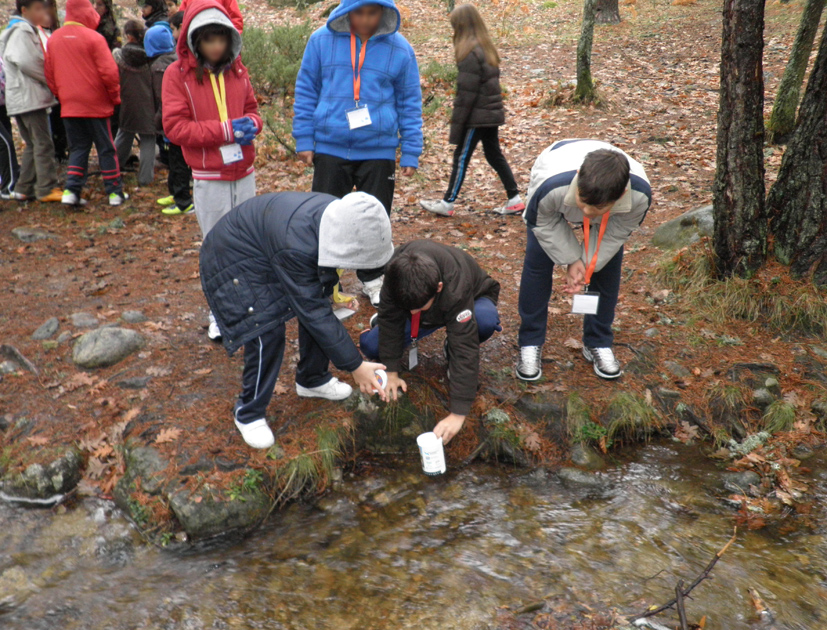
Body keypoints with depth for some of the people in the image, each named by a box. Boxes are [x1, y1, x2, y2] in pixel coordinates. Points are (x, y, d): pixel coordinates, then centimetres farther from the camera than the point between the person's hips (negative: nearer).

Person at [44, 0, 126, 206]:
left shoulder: (54, 39, 7)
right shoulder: (93, 37, -10)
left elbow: (49, 75, 10)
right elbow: (109, 71, -14)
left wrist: (61, 95, 20)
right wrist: (115, 96, 0)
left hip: (68, 105, 4)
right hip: (95, 104, -4)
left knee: (78, 147, 13)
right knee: (106, 148, 5)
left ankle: (72, 189, 3)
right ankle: (114, 191, 8)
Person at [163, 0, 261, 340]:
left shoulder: (237, 70, 5)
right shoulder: (177, 74, -8)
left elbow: (252, 108, 16)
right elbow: (175, 127, -13)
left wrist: (251, 124, -9)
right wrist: (225, 130, -20)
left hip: (244, 174, 4)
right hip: (209, 180, -4)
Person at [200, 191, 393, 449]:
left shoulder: (340, 217, -19)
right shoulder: (295, 246, -42)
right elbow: (313, 313, -33)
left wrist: (331, 288, 12)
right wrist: (355, 366, -29)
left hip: (270, 248, 8)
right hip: (235, 261, -8)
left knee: (320, 303, 5)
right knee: (266, 335, -15)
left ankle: (312, 380, 27)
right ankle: (248, 413, 7)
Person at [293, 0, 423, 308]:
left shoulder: (399, 49, -3)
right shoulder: (322, 40, -4)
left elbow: (410, 105, 2)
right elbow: (306, 92, 4)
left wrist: (411, 153, 0)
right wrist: (304, 140, 1)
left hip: (379, 152, 0)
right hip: (330, 149, 0)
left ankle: (372, 279, 29)